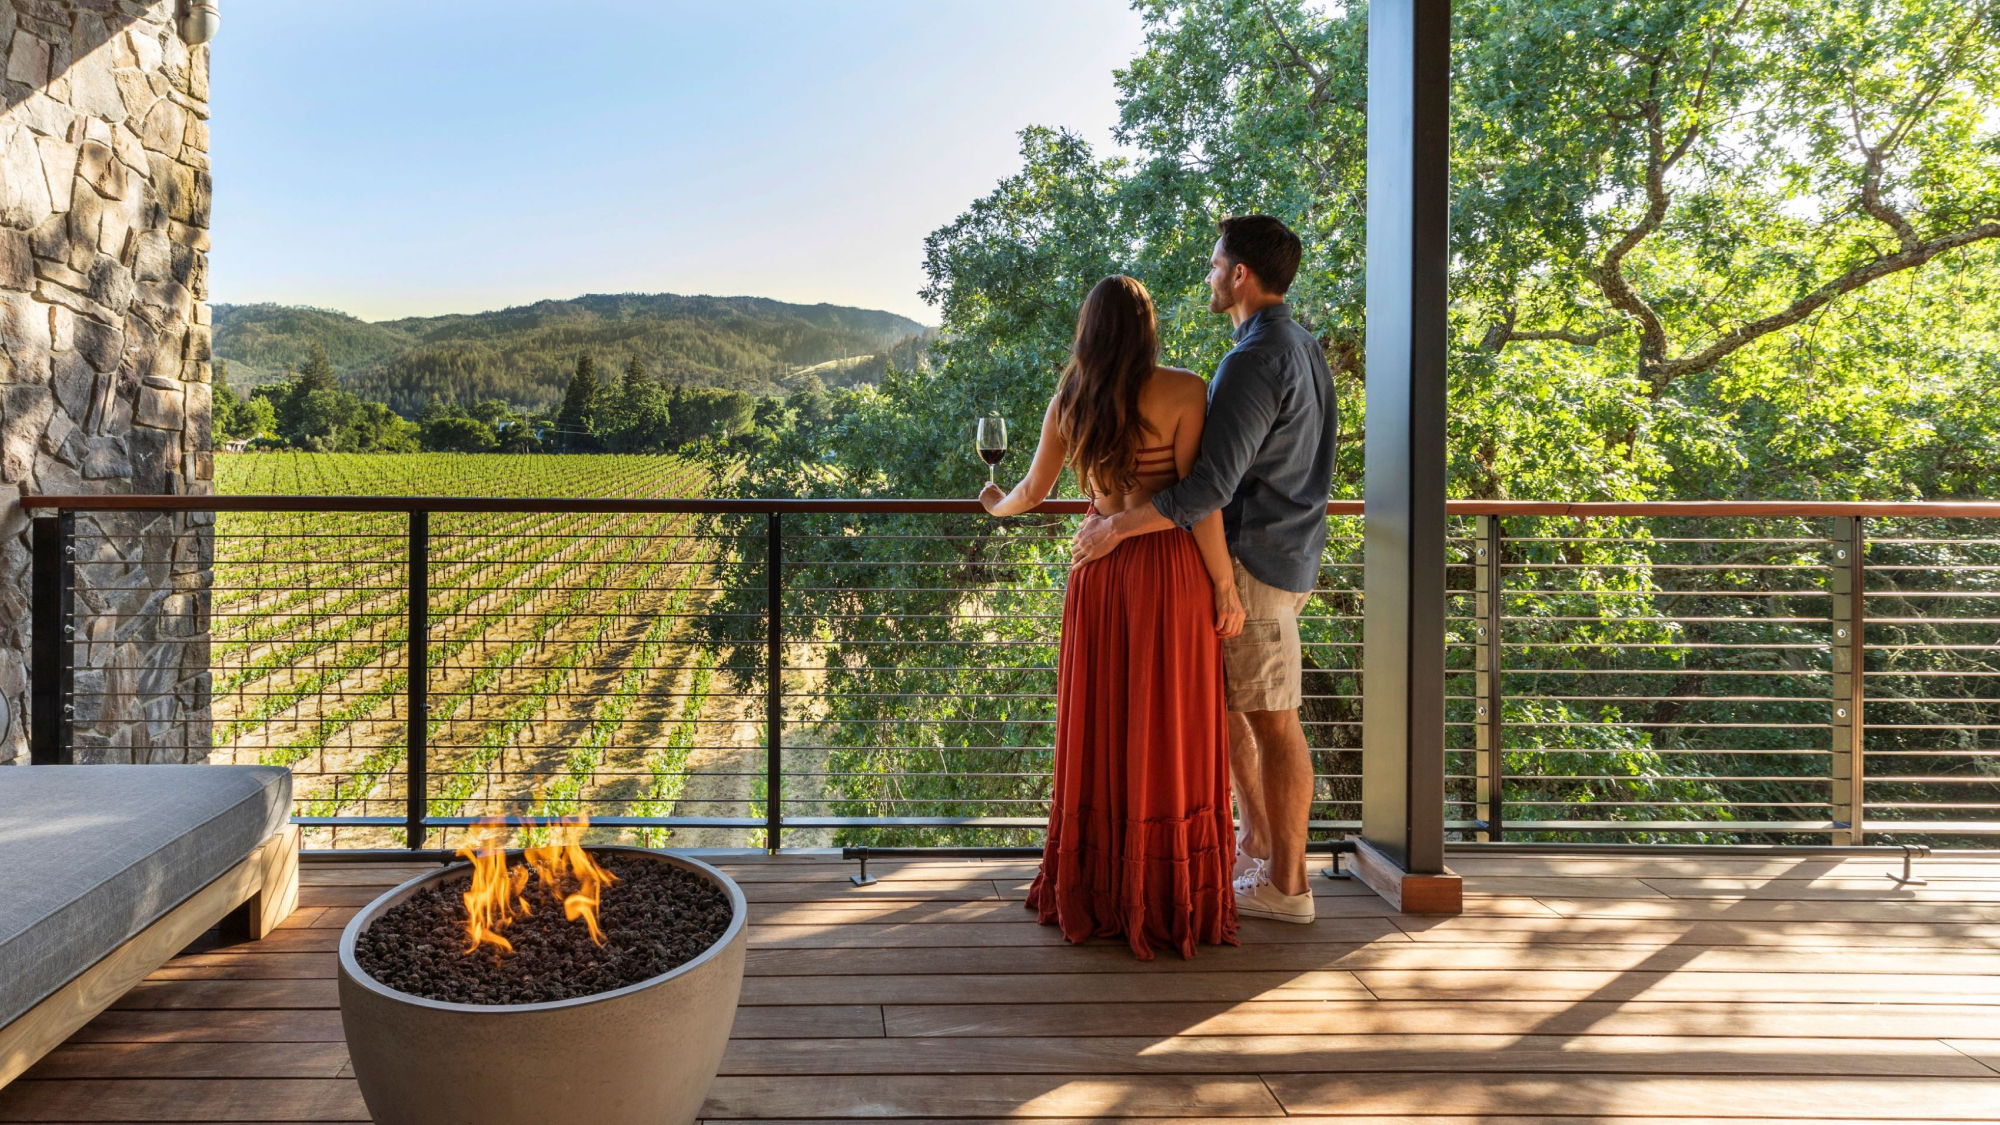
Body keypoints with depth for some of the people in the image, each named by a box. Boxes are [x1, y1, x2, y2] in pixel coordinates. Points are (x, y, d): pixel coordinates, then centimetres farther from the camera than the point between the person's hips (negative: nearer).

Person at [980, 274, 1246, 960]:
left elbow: (1032, 491, 16)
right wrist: (1225, 587, -5)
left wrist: (997, 506, 37)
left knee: (1101, 730, 13)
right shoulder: (1181, 391, -6)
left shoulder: (1068, 402, 6)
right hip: (1169, 568, -4)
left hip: (1097, 569, 4)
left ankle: (1095, 889, 24)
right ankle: (1170, 900, 14)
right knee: (1169, 734, 4)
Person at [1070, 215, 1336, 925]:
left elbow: (1211, 485, -26)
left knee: (1272, 721, -1)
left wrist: (1117, 525, -20)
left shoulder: (1253, 361, -19)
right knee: (1225, 703, 19)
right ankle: (1258, 845, 30)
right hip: (1290, 551, 10)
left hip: (1254, 560, -10)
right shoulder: (1305, 348, 13)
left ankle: (1286, 884, 11)